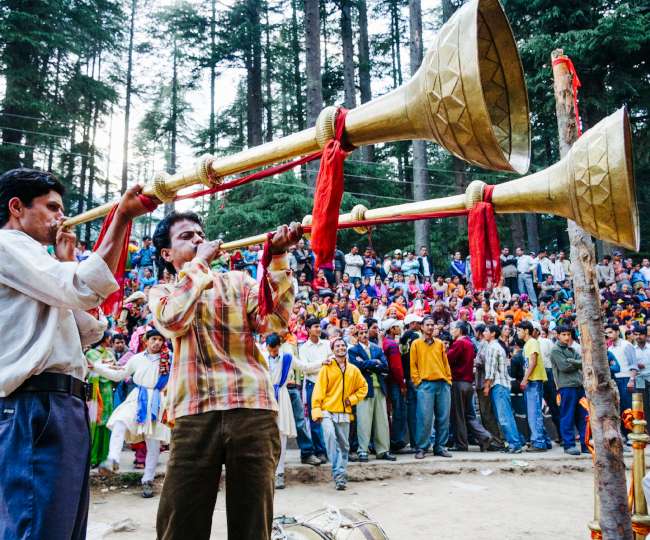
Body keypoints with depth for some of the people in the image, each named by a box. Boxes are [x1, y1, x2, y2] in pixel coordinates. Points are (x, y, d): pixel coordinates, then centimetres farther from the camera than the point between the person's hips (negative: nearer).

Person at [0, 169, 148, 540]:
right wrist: (122, 217, -16)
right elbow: (85, 290, -18)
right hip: (36, 408, -10)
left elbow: (91, 331, 23)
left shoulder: (33, 260, 27)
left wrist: (67, 263, 20)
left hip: (65, 407, 10)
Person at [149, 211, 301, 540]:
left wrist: (277, 257, -10)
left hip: (252, 407, 1)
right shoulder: (161, 292, 15)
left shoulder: (237, 281, 16)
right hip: (194, 412, 0)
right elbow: (173, 321, -9)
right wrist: (200, 263, -2)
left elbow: (273, 319, -2)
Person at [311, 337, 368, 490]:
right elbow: (319, 389, -4)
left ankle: (340, 477, 17)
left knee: (344, 445, 6)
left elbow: (363, 387, 20)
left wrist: (352, 399, 4)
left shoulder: (353, 370, 10)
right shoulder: (327, 368, 1)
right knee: (330, 436, -25)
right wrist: (316, 410, -13)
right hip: (328, 411, -3)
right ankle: (338, 472, -18)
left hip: (344, 413, 3)